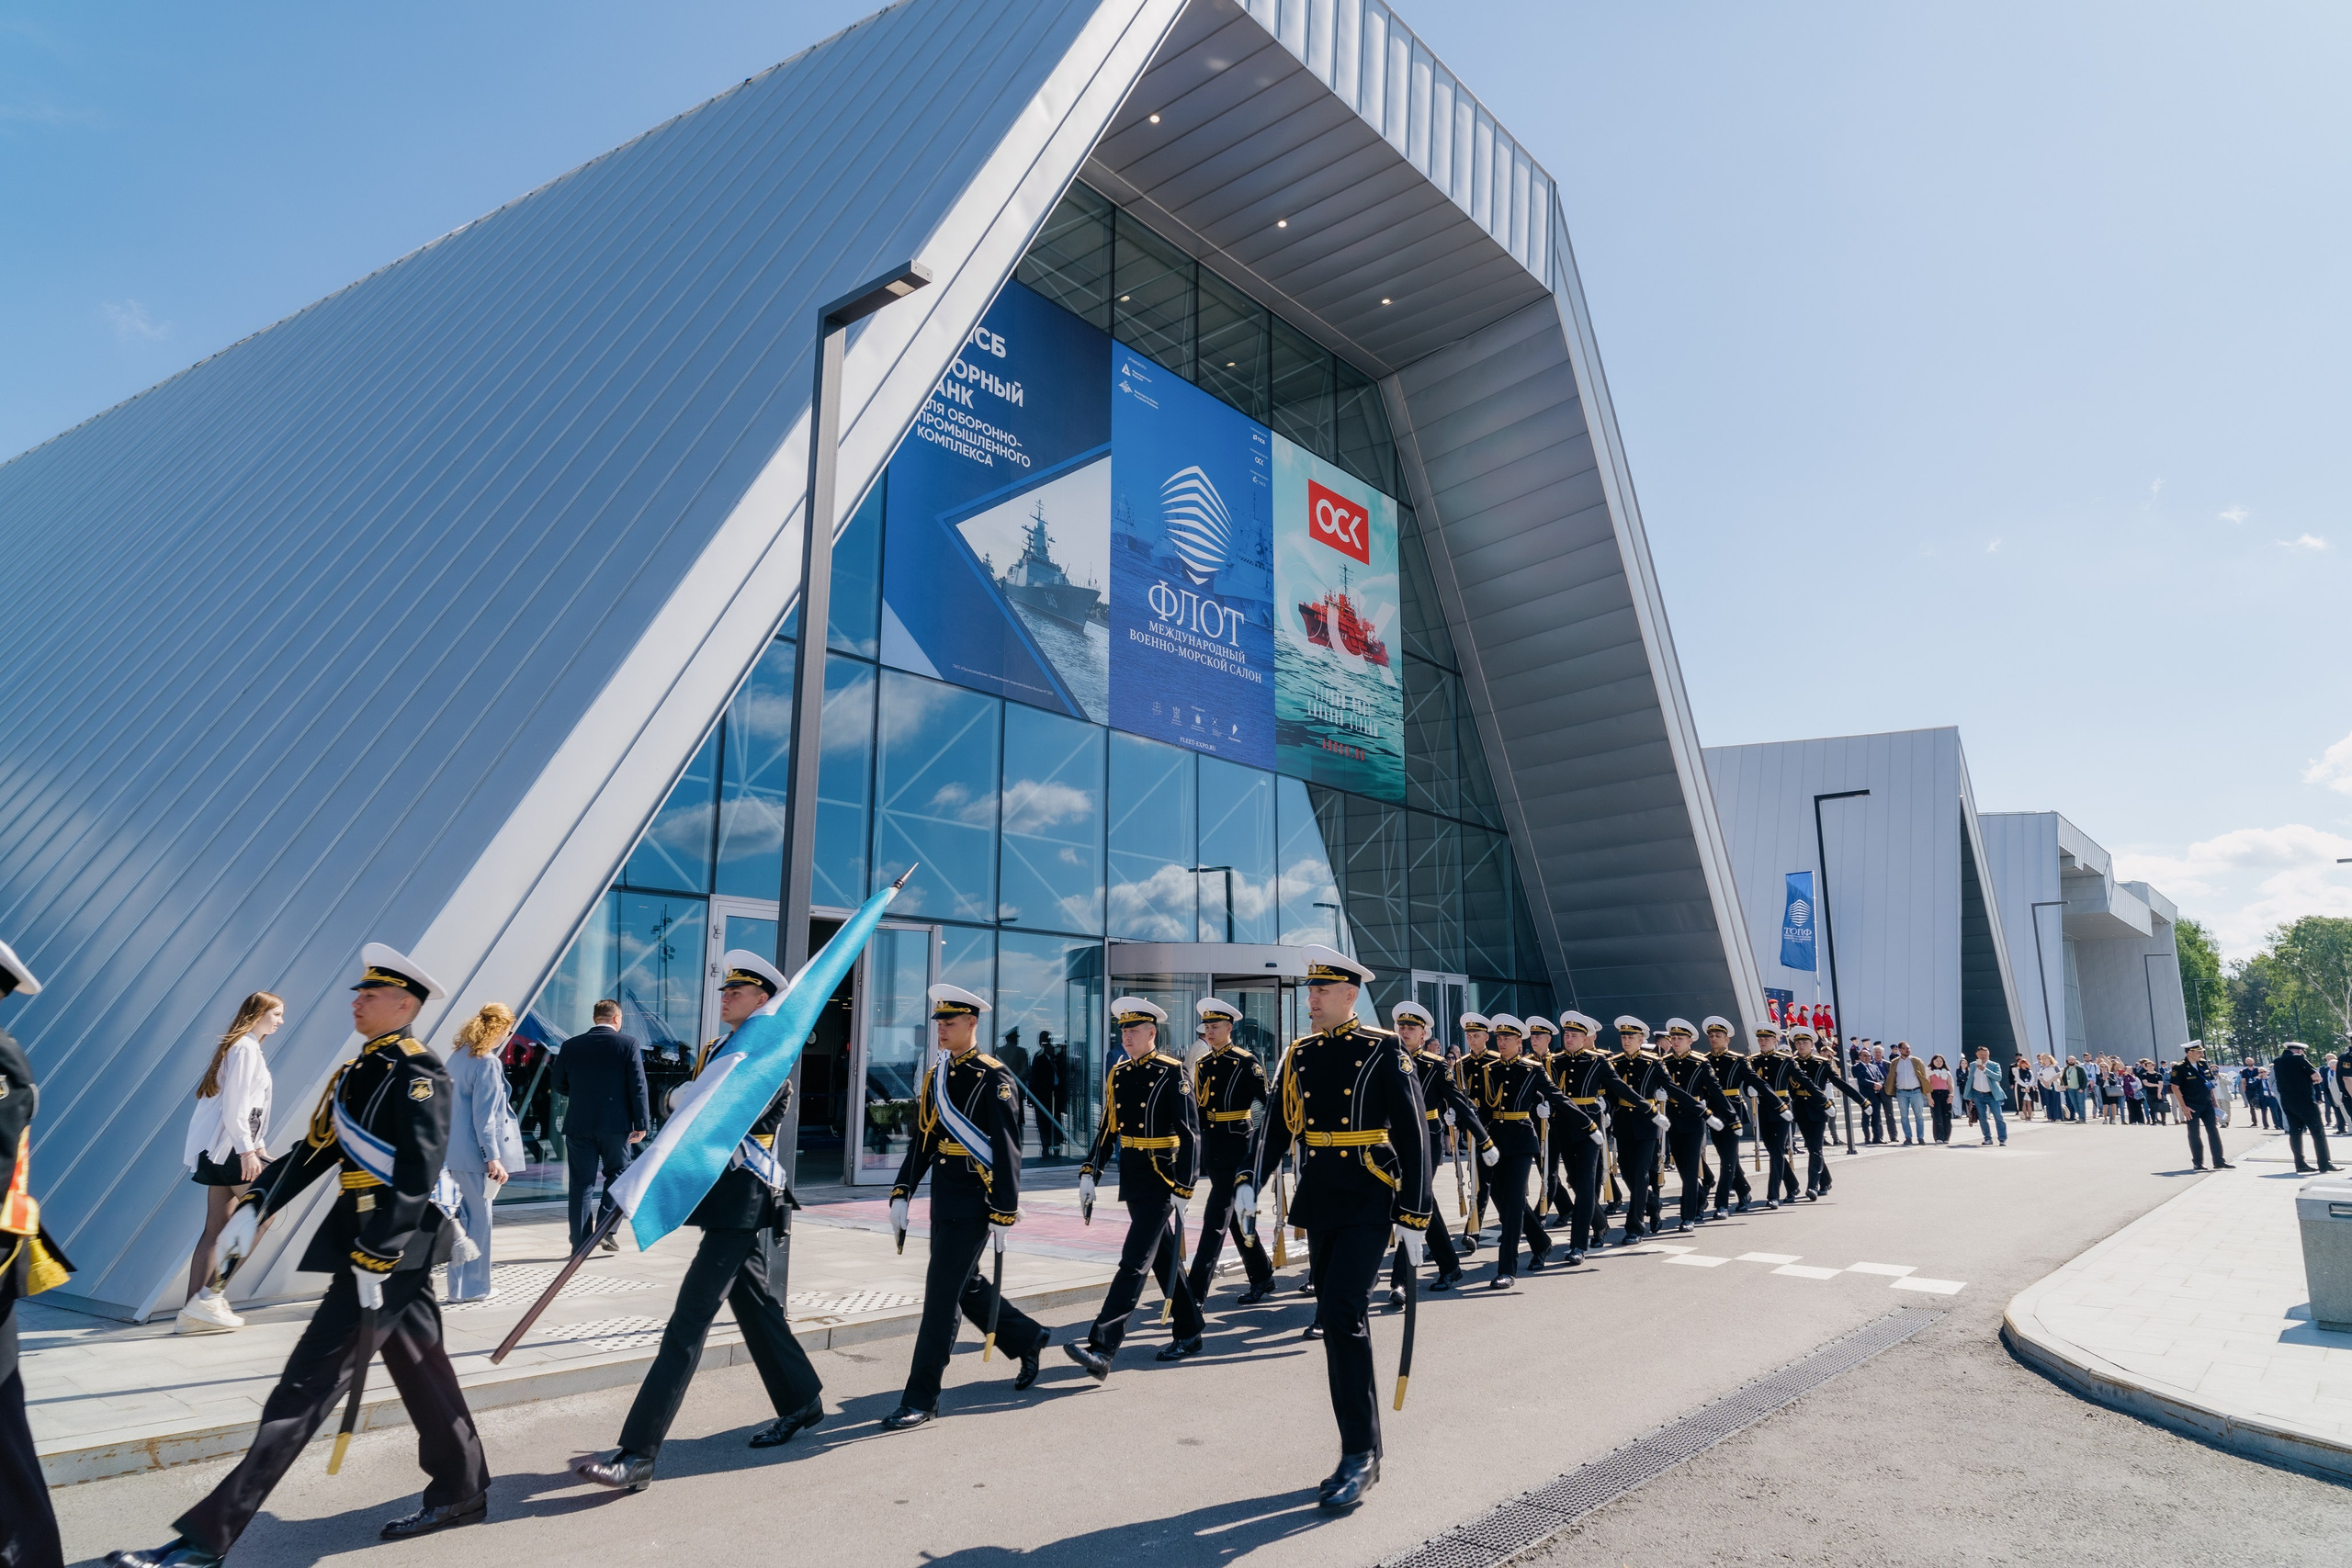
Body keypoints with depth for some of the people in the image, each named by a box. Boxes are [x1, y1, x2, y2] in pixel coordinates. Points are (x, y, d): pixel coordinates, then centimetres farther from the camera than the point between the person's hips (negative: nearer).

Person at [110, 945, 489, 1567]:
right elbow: (313, 1152, 15)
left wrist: (376, 1258, -23)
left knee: (310, 1379, -6)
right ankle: (463, 1492, 28)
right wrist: (252, 1207, 4)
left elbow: (417, 1177, -21)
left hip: (396, 1245, -9)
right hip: (362, 1237, 9)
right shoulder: (355, 1072, 14)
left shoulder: (420, 1073, -15)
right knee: (418, 1366, 16)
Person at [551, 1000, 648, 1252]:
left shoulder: (571, 1046, 1)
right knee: (617, 1173, 16)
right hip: (616, 1124, -2)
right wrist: (641, 1124, -4)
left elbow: (559, 1084, 9)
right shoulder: (628, 1044, -7)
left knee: (581, 1182, 8)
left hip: (579, 1124, 2)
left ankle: (580, 1243, 10)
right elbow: (638, 1087, -9)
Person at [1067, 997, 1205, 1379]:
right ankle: (1189, 1334, 30)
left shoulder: (1172, 1074, -11)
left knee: (1134, 1262, -10)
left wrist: (1183, 1190, -16)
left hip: (1161, 1182, -7)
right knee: (1164, 1260, 17)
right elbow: (1108, 1130, 14)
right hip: (1131, 1182, 7)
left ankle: (1102, 1348, -13)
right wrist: (1089, 1173, 4)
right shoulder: (1117, 1075, 9)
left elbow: (1190, 1135, -13)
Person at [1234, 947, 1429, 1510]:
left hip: (1368, 1207, -6)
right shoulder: (1299, 1056, 8)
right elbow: (1278, 1129, 11)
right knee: (1338, 1323, 10)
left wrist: (1413, 1216, -10)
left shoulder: (1383, 1053, -7)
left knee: (1342, 1314, -17)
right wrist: (1252, 1184, -4)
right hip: (1319, 1207, 6)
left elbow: (1412, 1137, -7)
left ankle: (1361, 1455, -5)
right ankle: (1360, 1455, 23)